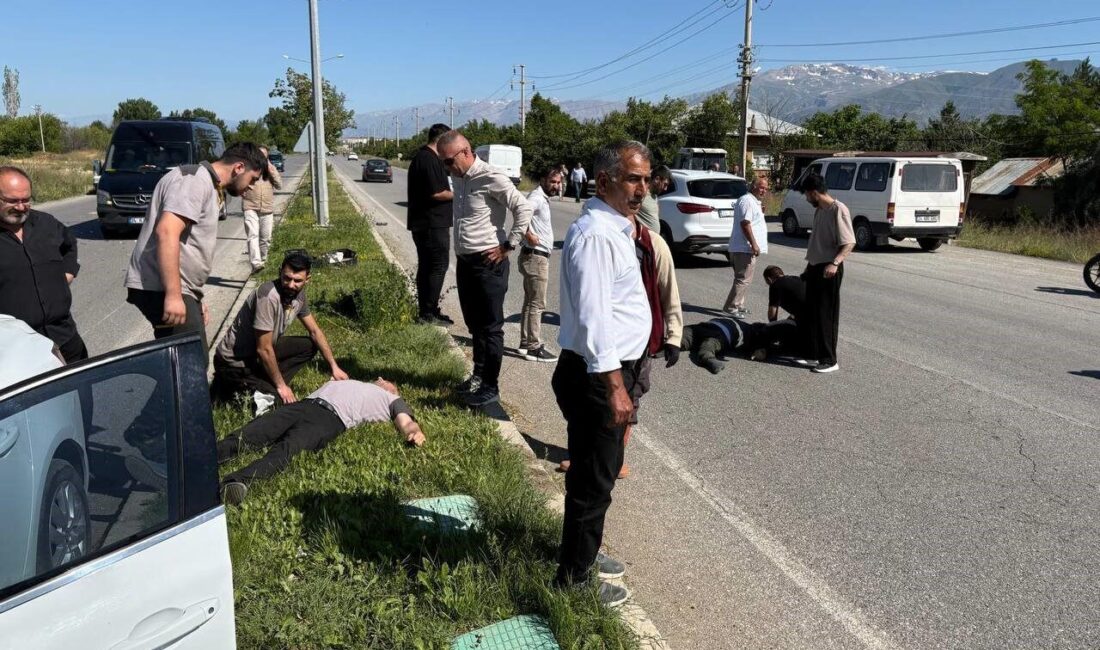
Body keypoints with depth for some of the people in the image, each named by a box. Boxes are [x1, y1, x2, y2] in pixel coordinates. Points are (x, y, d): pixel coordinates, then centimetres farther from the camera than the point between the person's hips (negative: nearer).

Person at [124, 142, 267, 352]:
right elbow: (167, 232, -25)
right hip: (162, 288, -11)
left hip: (179, 289, 11)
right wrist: (173, 294, -29)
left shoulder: (209, 186, 22)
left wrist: (195, 298, 27)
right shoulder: (196, 180, -11)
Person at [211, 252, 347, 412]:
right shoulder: (269, 296, -30)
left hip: (258, 355, 8)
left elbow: (315, 331, 9)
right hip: (233, 362, -8)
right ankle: (234, 388, -1)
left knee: (309, 346, 2)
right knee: (286, 401, -15)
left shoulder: (298, 294, -5)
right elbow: (264, 349, -26)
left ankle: (267, 383, -3)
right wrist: (281, 386, -17)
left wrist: (334, 367, 5)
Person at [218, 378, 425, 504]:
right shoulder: (353, 382, 45)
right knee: (248, 435, -21)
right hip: (305, 404, 5)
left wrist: (415, 431, -3)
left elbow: (406, 423, 13)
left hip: (331, 417, -5)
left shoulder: (392, 400, 29)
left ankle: (241, 480, -55)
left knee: (286, 449, -33)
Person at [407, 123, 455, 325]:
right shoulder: (431, 160, -17)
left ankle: (425, 311, 20)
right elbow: (436, 193, -22)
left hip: (421, 223, 11)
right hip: (433, 224, -10)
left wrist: (449, 192, 17)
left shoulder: (419, 157, 16)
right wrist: (455, 194, -7)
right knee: (439, 265, -6)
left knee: (425, 266, 13)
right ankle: (429, 313, -4)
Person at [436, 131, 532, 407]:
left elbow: (524, 209, -19)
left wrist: (508, 246, -16)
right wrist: (461, 253, 14)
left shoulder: (491, 178, -16)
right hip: (464, 262, 9)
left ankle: (490, 386, 11)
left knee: (491, 326, 1)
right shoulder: (459, 179, 10)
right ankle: (479, 374, 34)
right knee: (473, 322, 19)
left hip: (488, 264, -9)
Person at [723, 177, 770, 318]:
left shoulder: (754, 201, 20)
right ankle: (731, 307, -9)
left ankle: (738, 305, 22)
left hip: (746, 248, 11)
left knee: (744, 279, 15)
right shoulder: (747, 200, -13)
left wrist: (760, 212, 15)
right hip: (745, 248, -11)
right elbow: (745, 223, -22)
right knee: (743, 279, -10)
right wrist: (753, 244, -24)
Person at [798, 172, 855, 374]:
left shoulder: (838, 209, -14)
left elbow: (849, 242, -19)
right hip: (814, 268, 9)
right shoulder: (819, 211, 13)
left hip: (829, 270, -9)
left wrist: (835, 263, -32)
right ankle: (813, 355, 21)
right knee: (811, 313, 12)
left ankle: (829, 360, 1)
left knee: (827, 316, -5)